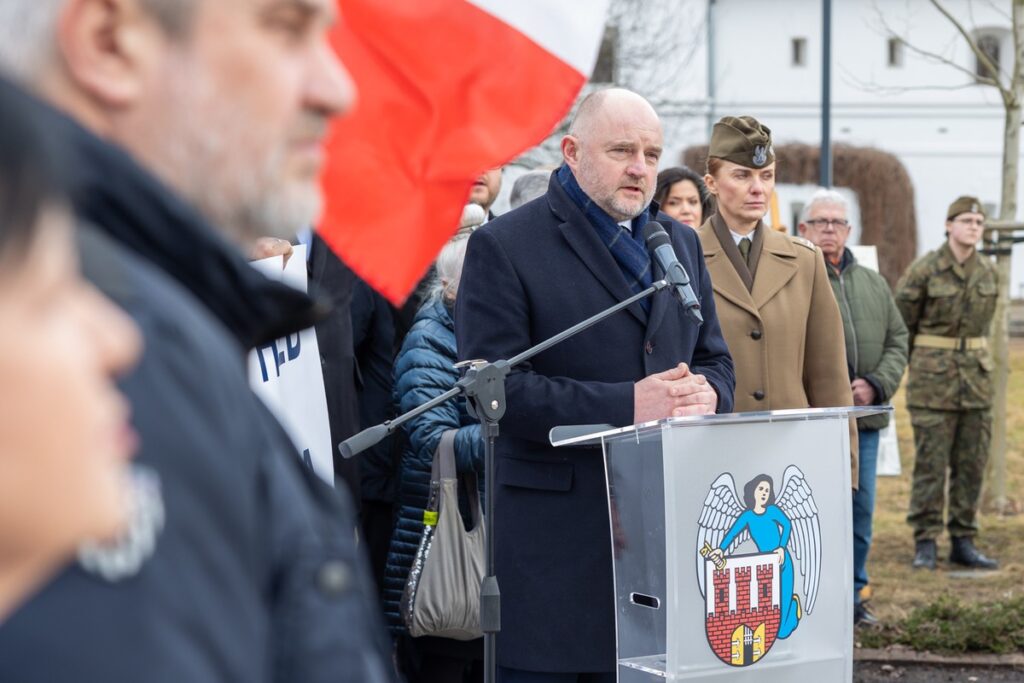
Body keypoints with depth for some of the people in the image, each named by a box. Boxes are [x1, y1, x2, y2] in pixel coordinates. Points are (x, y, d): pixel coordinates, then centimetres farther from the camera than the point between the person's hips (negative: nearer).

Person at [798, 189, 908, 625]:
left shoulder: (873, 285, 17)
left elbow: (897, 341, 16)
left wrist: (876, 385, -2)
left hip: (864, 420, 6)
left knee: (860, 511, 10)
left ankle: (852, 596, 21)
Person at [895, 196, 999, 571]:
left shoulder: (989, 273, 6)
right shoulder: (924, 270, -8)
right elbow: (900, 323, -1)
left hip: (976, 375, 5)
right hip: (932, 377, -5)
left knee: (972, 462, 6)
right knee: (930, 462, -3)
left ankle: (963, 542, 14)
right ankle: (925, 543, 4)